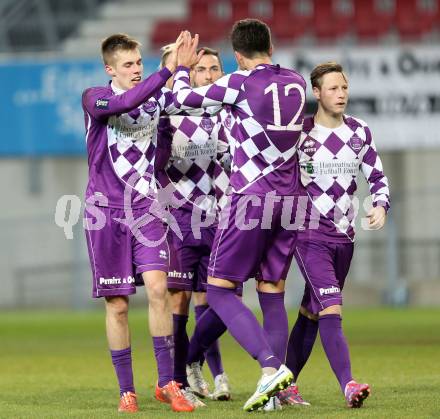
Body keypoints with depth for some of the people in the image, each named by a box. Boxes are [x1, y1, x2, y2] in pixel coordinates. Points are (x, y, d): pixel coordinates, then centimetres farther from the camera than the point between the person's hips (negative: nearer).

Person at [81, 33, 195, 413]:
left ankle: (167, 383, -6)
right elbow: (125, 103, -28)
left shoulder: (156, 97, 7)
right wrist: (167, 71, -34)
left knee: (158, 288, -14)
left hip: (145, 209, 3)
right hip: (107, 211, -2)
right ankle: (127, 391, 10)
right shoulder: (94, 99, -8)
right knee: (118, 305, 1)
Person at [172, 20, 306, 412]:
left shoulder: (240, 83, -9)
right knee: (272, 293, 9)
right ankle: (275, 388, 2)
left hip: (251, 198, -6)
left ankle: (270, 366, -19)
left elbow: (183, 99, 0)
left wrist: (182, 67, 21)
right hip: (289, 199, 6)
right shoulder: (297, 83, 8)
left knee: (220, 290, -1)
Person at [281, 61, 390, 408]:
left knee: (312, 313, 12)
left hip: (344, 236, 5)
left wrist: (381, 206, -9)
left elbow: (377, 176, 9)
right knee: (331, 308, -19)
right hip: (309, 234, -5)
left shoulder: (359, 132, 6)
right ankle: (348, 385, -28)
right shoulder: (299, 132, -6)